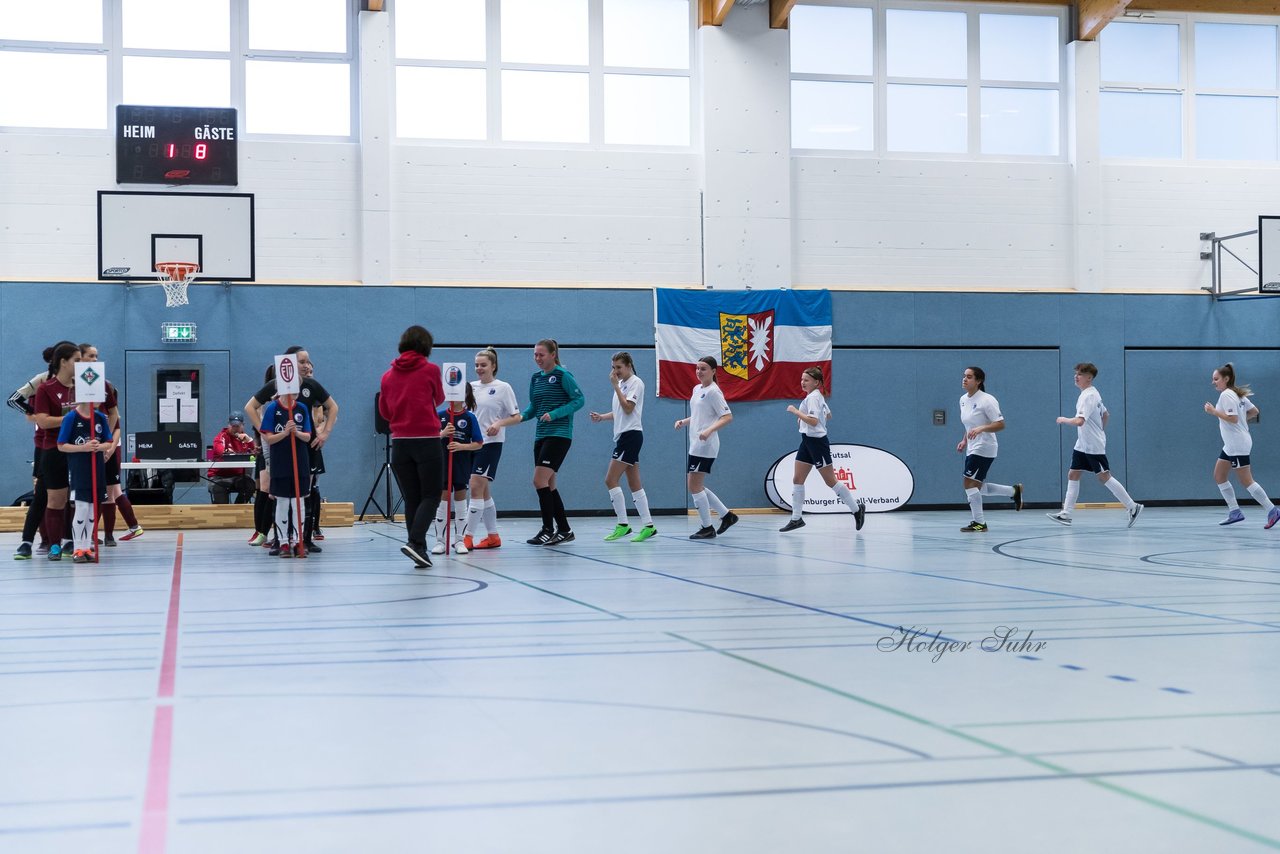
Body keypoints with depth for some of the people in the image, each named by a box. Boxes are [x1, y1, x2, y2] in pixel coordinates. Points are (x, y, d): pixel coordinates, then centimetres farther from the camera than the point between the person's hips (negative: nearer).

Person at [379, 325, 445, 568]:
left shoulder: (388, 375, 6)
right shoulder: (431, 369, -4)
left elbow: (384, 412, 15)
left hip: (399, 442, 4)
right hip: (427, 440, -4)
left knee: (411, 499, 9)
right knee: (431, 496, 2)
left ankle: (419, 551, 9)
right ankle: (415, 542, -17)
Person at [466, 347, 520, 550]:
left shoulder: (503, 387, -3)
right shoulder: (471, 386, 11)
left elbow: (516, 416, -2)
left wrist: (499, 423, -19)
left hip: (490, 443, -6)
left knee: (476, 488, -13)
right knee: (483, 491, 10)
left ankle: (469, 537, -12)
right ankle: (492, 536, 19)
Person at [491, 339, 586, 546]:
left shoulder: (562, 375, -7)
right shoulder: (536, 378, 14)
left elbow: (579, 399, -11)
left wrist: (554, 414, -18)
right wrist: (521, 416, 0)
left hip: (559, 434, -8)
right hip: (541, 436, 8)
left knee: (540, 481, -14)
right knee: (548, 485, 8)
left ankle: (548, 530, -6)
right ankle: (564, 530, 16)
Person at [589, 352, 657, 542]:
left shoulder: (636, 383, -9)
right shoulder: (621, 384, 18)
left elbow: (628, 408, -18)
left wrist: (615, 386, -16)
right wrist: (601, 416, 7)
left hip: (631, 434, -9)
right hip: (622, 435, 9)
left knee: (611, 480, -12)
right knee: (634, 484, 7)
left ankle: (622, 524, -9)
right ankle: (648, 525, 8)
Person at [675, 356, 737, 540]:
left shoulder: (713, 392, -12)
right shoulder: (697, 389, 15)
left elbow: (727, 416, -18)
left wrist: (709, 430, -30)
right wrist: (684, 421, 9)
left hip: (705, 445, -9)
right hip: (696, 445, 9)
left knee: (694, 486, -6)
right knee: (698, 486, 12)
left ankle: (707, 528, 3)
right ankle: (727, 515, 22)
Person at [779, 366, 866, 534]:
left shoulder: (813, 397, -17)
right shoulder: (817, 396, 13)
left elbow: (813, 421, -28)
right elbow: (828, 415, 26)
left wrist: (795, 411, -22)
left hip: (817, 441, -10)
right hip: (807, 441, 10)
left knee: (830, 481, -2)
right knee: (797, 480, 5)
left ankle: (857, 508, 12)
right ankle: (797, 518, 8)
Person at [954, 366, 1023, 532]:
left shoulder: (987, 400, -15)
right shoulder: (963, 400, 9)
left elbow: (1000, 424, -17)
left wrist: (981, 429, -30)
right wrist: (964, 441, 12)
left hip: (983, 449, -9)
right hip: (972, 449, 9)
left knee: (970, 484, -12)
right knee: (978, 487, 13)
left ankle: (979, 523, -2)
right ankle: (1014, 491, 31)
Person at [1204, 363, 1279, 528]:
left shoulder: (1227, 395, -15)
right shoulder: (1237, 394, 13)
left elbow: (1233, 418, -24)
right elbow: (1254, 412, 17)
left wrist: (1214, 411, -17)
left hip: (1237, 445, -10)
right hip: (1231, 445, 10)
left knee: (1246, 481, -7)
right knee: (1219, 476, 10)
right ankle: (1235, 511, 11)